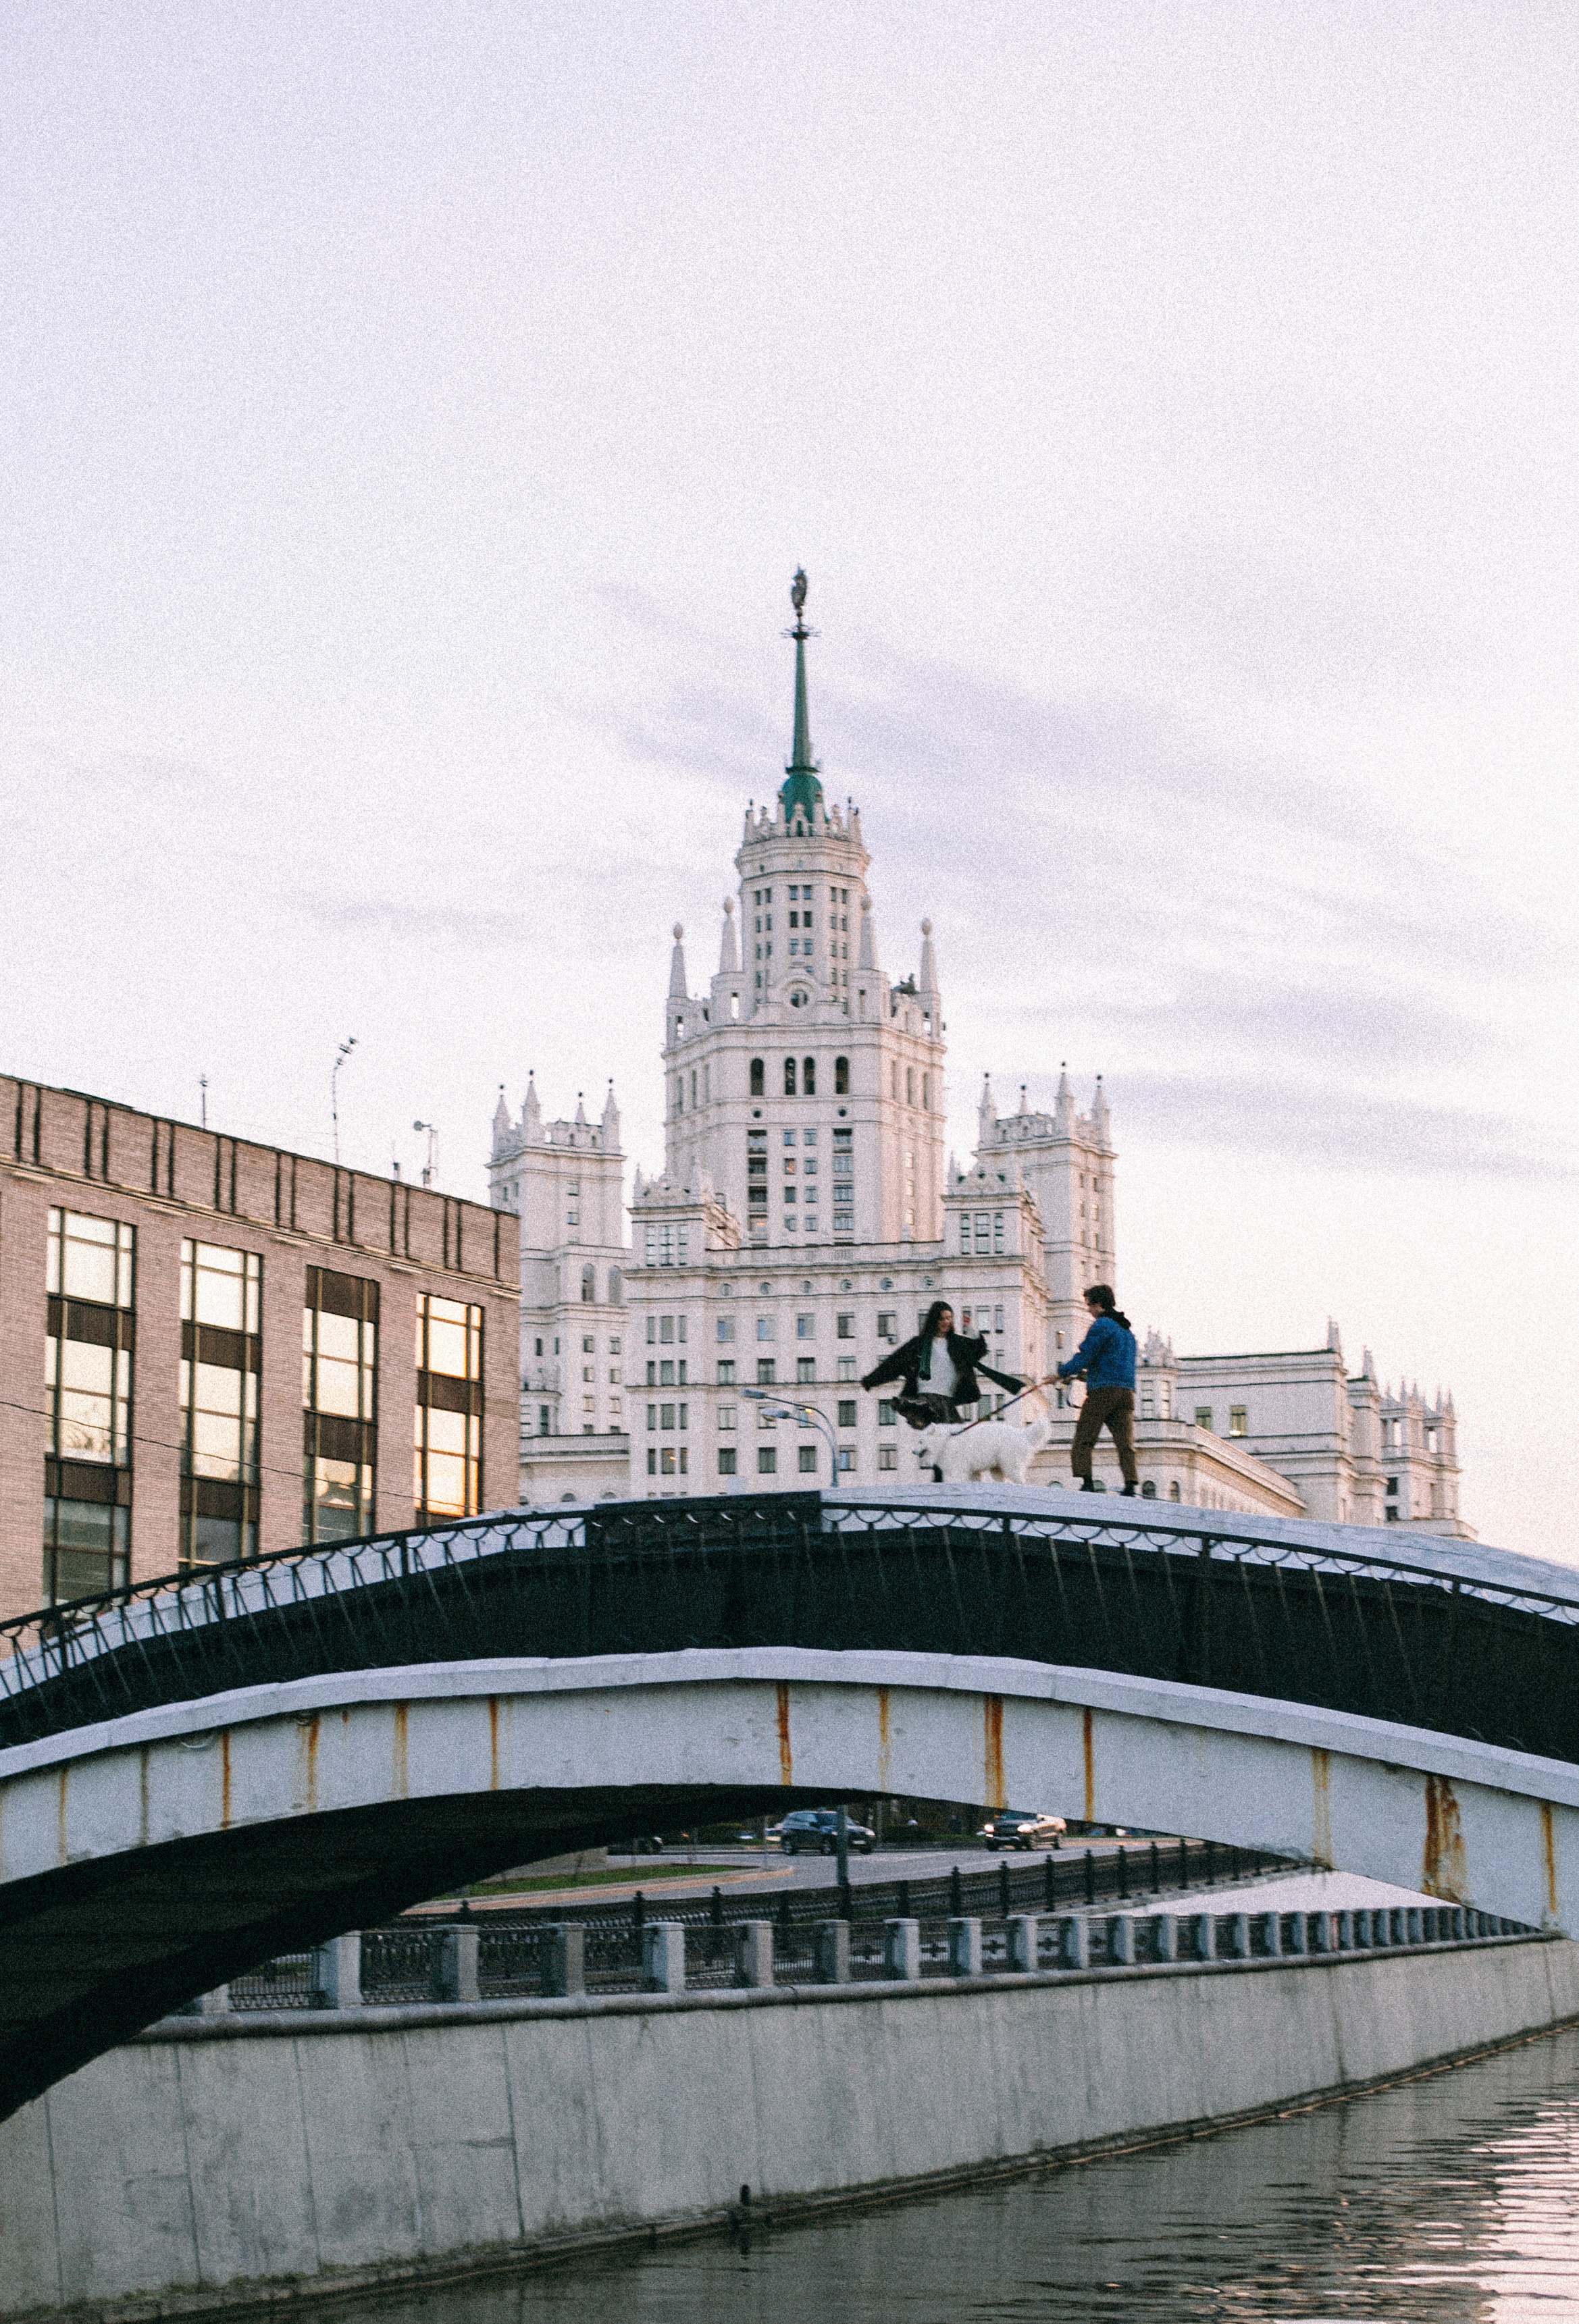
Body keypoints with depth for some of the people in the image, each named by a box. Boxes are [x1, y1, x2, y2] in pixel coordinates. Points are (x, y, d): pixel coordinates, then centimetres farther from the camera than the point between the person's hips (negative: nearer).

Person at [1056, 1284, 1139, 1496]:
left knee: (1083, 1441, -3)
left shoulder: (1102, 1325, -4)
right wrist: (1085, 1375, 33)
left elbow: (1085, 1357, -10)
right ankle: (1130, 1487, -16)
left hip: (1102, 1391, -7)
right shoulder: (1128, 1331, 24)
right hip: (1127, 1392, 7)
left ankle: (1087, 1483, -16)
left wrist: (1063, 1372, 4)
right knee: (1125, 1443, -1)